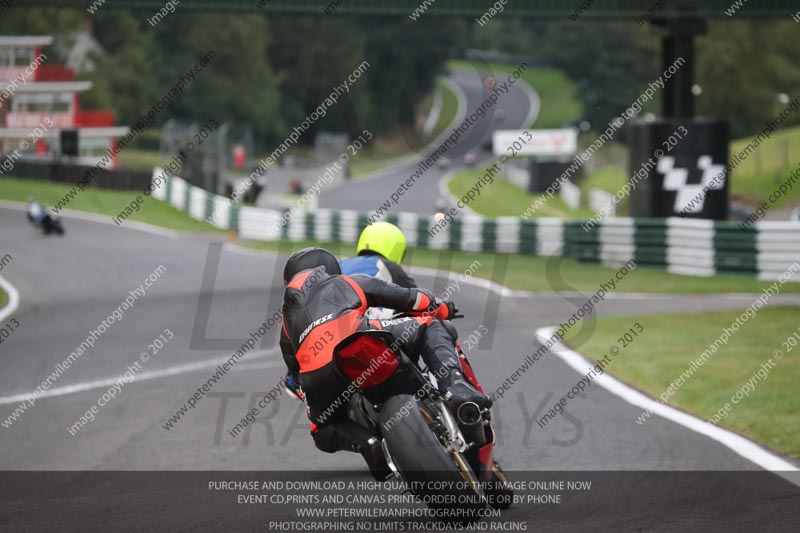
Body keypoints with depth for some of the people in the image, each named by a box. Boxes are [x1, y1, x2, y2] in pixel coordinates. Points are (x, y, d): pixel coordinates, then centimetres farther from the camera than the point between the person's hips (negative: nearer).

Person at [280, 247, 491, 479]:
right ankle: (454, 385, -11)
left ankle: (367, 442, -2)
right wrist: (442, 309, 50)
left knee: (325, 432, 31)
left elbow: (296, 373, 37)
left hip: (316, 378, 2)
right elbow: (409, 298, 30)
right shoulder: (349, 283, 30)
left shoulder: (287, 322, 36)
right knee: (433, 327, 17)